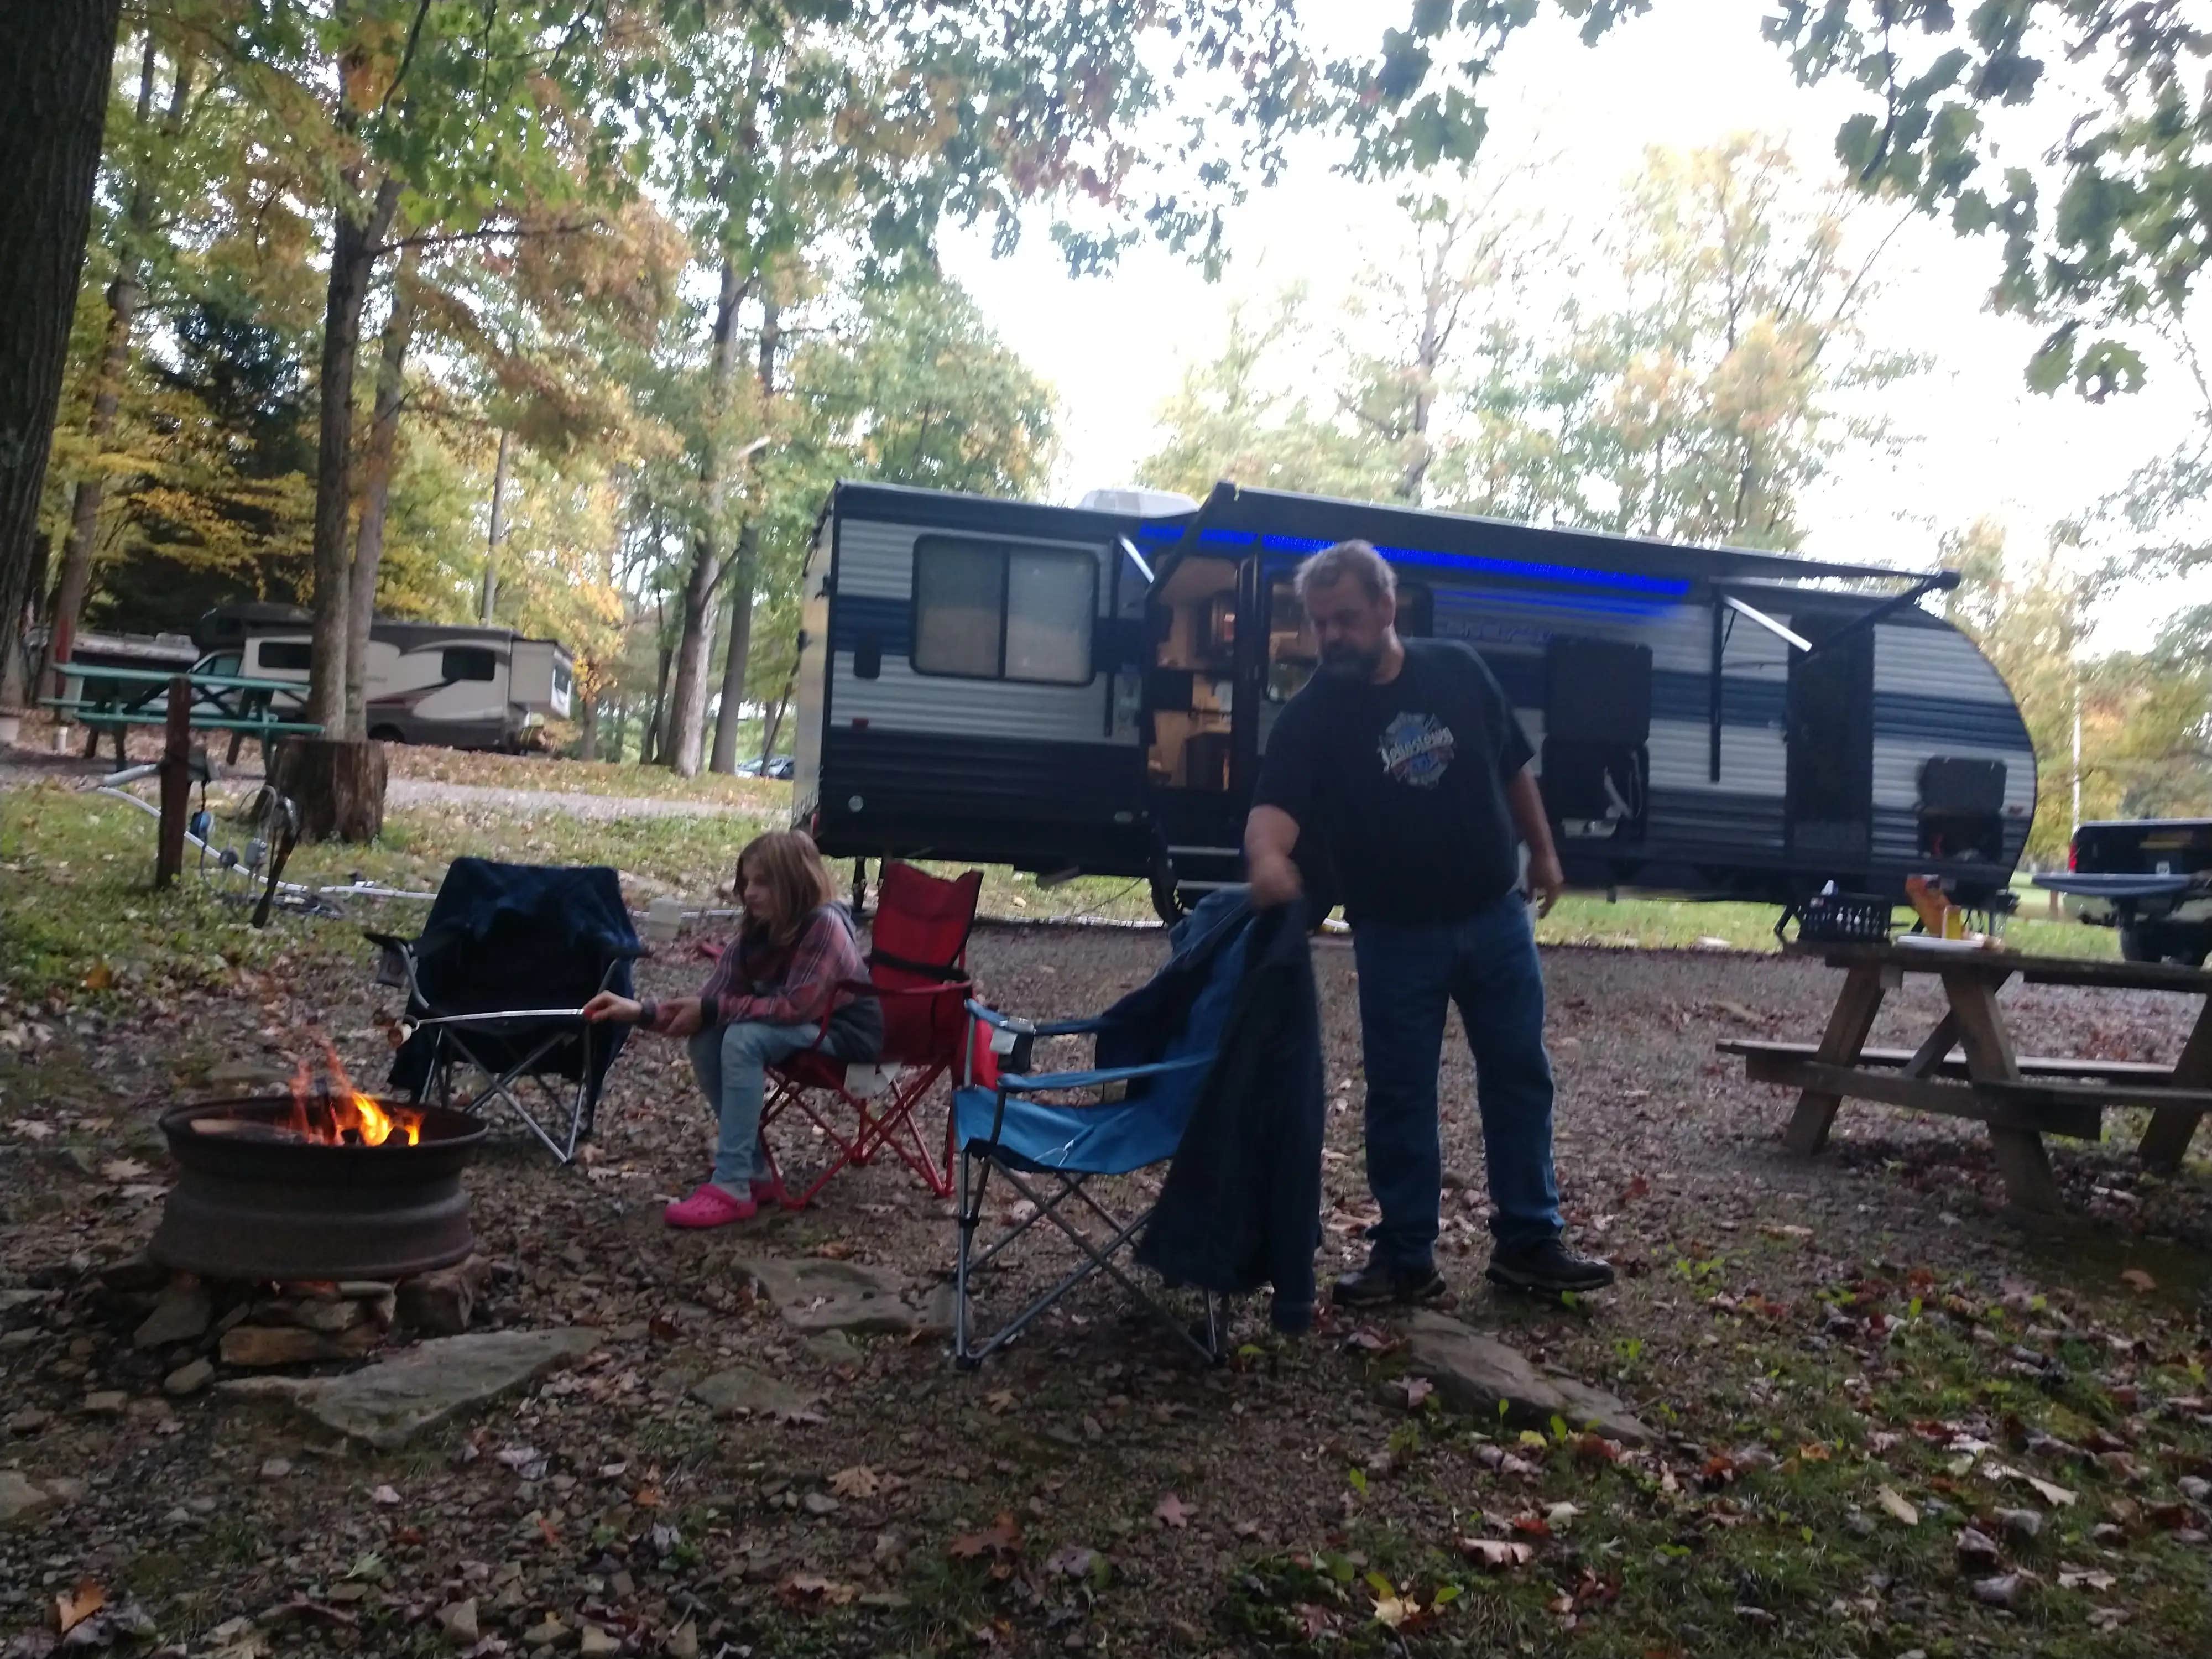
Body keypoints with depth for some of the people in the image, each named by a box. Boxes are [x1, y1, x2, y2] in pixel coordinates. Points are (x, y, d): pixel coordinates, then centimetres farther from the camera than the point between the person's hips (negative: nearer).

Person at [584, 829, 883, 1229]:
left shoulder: (825, 925, -26)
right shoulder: (757, 930, -5)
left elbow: (795, 1007, -28)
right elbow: (708, 1004, -6)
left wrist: (713, 1009, -24)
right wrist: (640, 1012, -19)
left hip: (846, 1031, -8)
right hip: (796, 1026, 8)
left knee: (744, 1040, -29)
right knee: (706, 1039, -14)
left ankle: (732, 1188, -24)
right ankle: (757, 1173, -5)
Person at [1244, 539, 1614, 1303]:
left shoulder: (1457, 670, -2)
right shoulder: (1312, 715, -11)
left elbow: (1512, 768, 10)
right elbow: (1275, 803, -28)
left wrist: (1542, 851, 12)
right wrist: (1268, 858, -49)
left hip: (1495, 916, 3)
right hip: (1396, 936, -2)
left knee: (1519, 1078, 10)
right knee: (1398, 1096, 4)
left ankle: (1529, 1240, 24)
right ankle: (1404, 1256, 18)